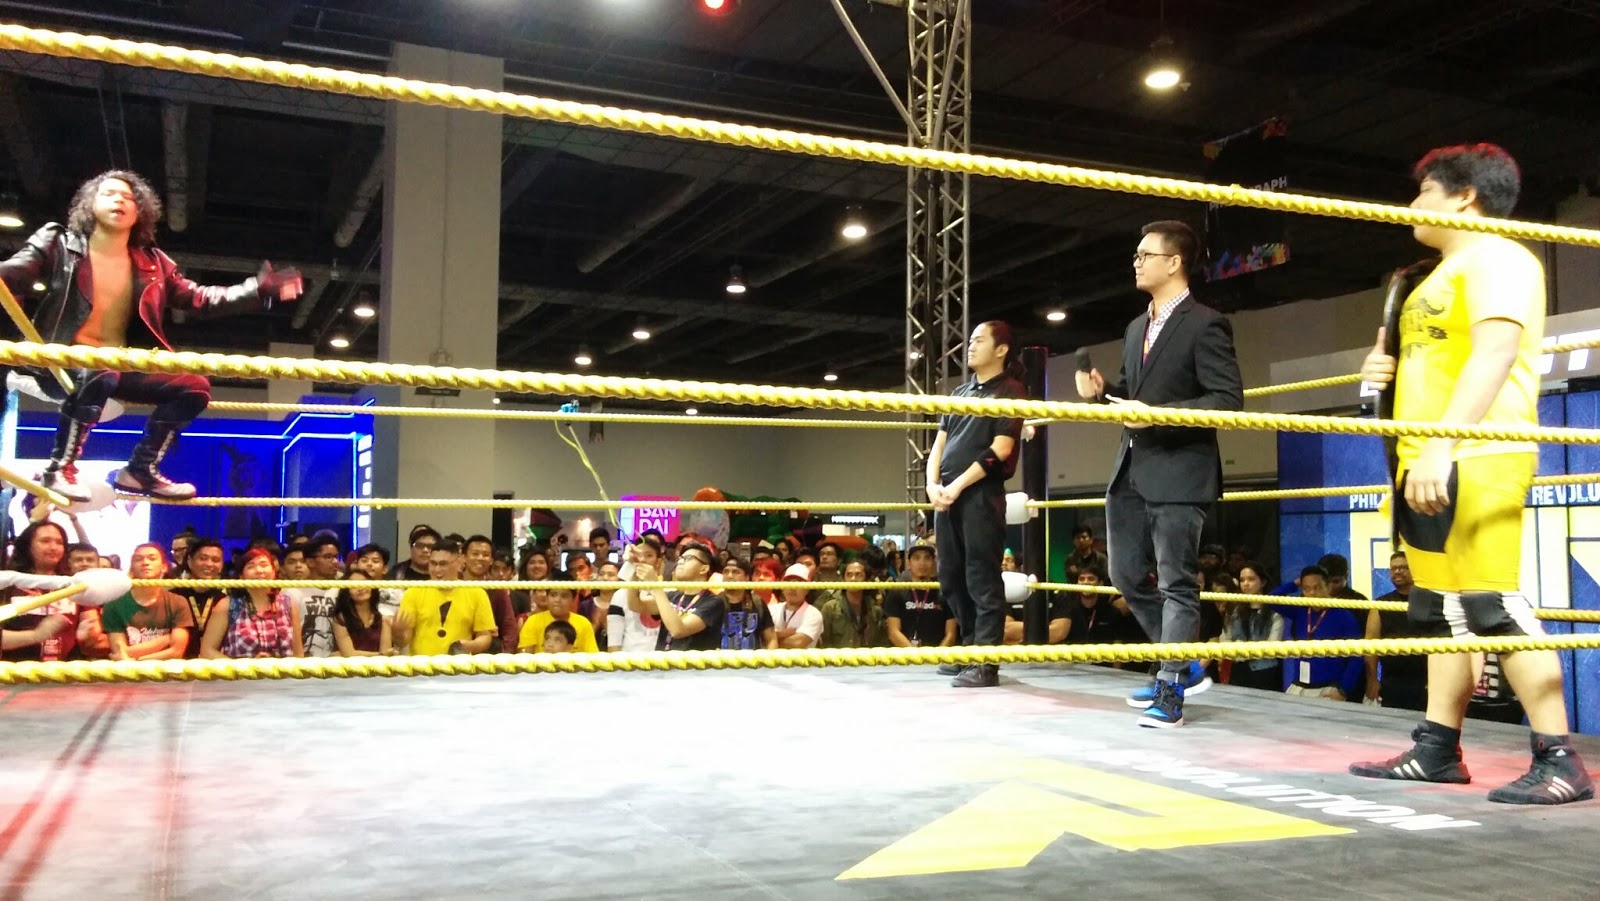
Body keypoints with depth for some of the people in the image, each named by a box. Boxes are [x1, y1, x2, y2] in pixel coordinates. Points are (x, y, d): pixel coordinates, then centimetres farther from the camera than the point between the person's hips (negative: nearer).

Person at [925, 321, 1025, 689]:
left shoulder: (1010, 391, 1)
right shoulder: (960, 392, 20)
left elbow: (999, 450, -9)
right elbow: (939, 444, 16)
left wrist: (959, 485, -14)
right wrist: (933, 484, -2)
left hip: (981, 493, -7)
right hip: (947, 495, 7)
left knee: (982, 579, -7)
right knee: (950, 579, 10)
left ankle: (986, 664, -4)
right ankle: (971, 646, 23)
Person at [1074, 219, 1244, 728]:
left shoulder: (1205, 325, -9)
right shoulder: (1136, 329, 17)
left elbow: (1228, 399, -16)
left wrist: (1158, 415, -23)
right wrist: (1102, 390, 3)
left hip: (1179, 472, -9)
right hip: (1131, 471, 9)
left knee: (1177, 584, -1)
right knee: (1126, 575, 11)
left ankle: (1170, 691, 7)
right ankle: (1184, 665, 26)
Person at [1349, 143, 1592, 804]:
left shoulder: (1495, 256, -5)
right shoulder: (1442, 275, 25)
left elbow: (1494, 354, -20)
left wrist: (1442, 445, -30)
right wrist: (1386, 369, 13)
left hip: (1474, 459, -10)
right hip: (1429, 463, 10)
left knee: (1493, 605, -13)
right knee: (1443, 609, 9)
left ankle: (1559, 761, -7)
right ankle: (1438, 749, 14)